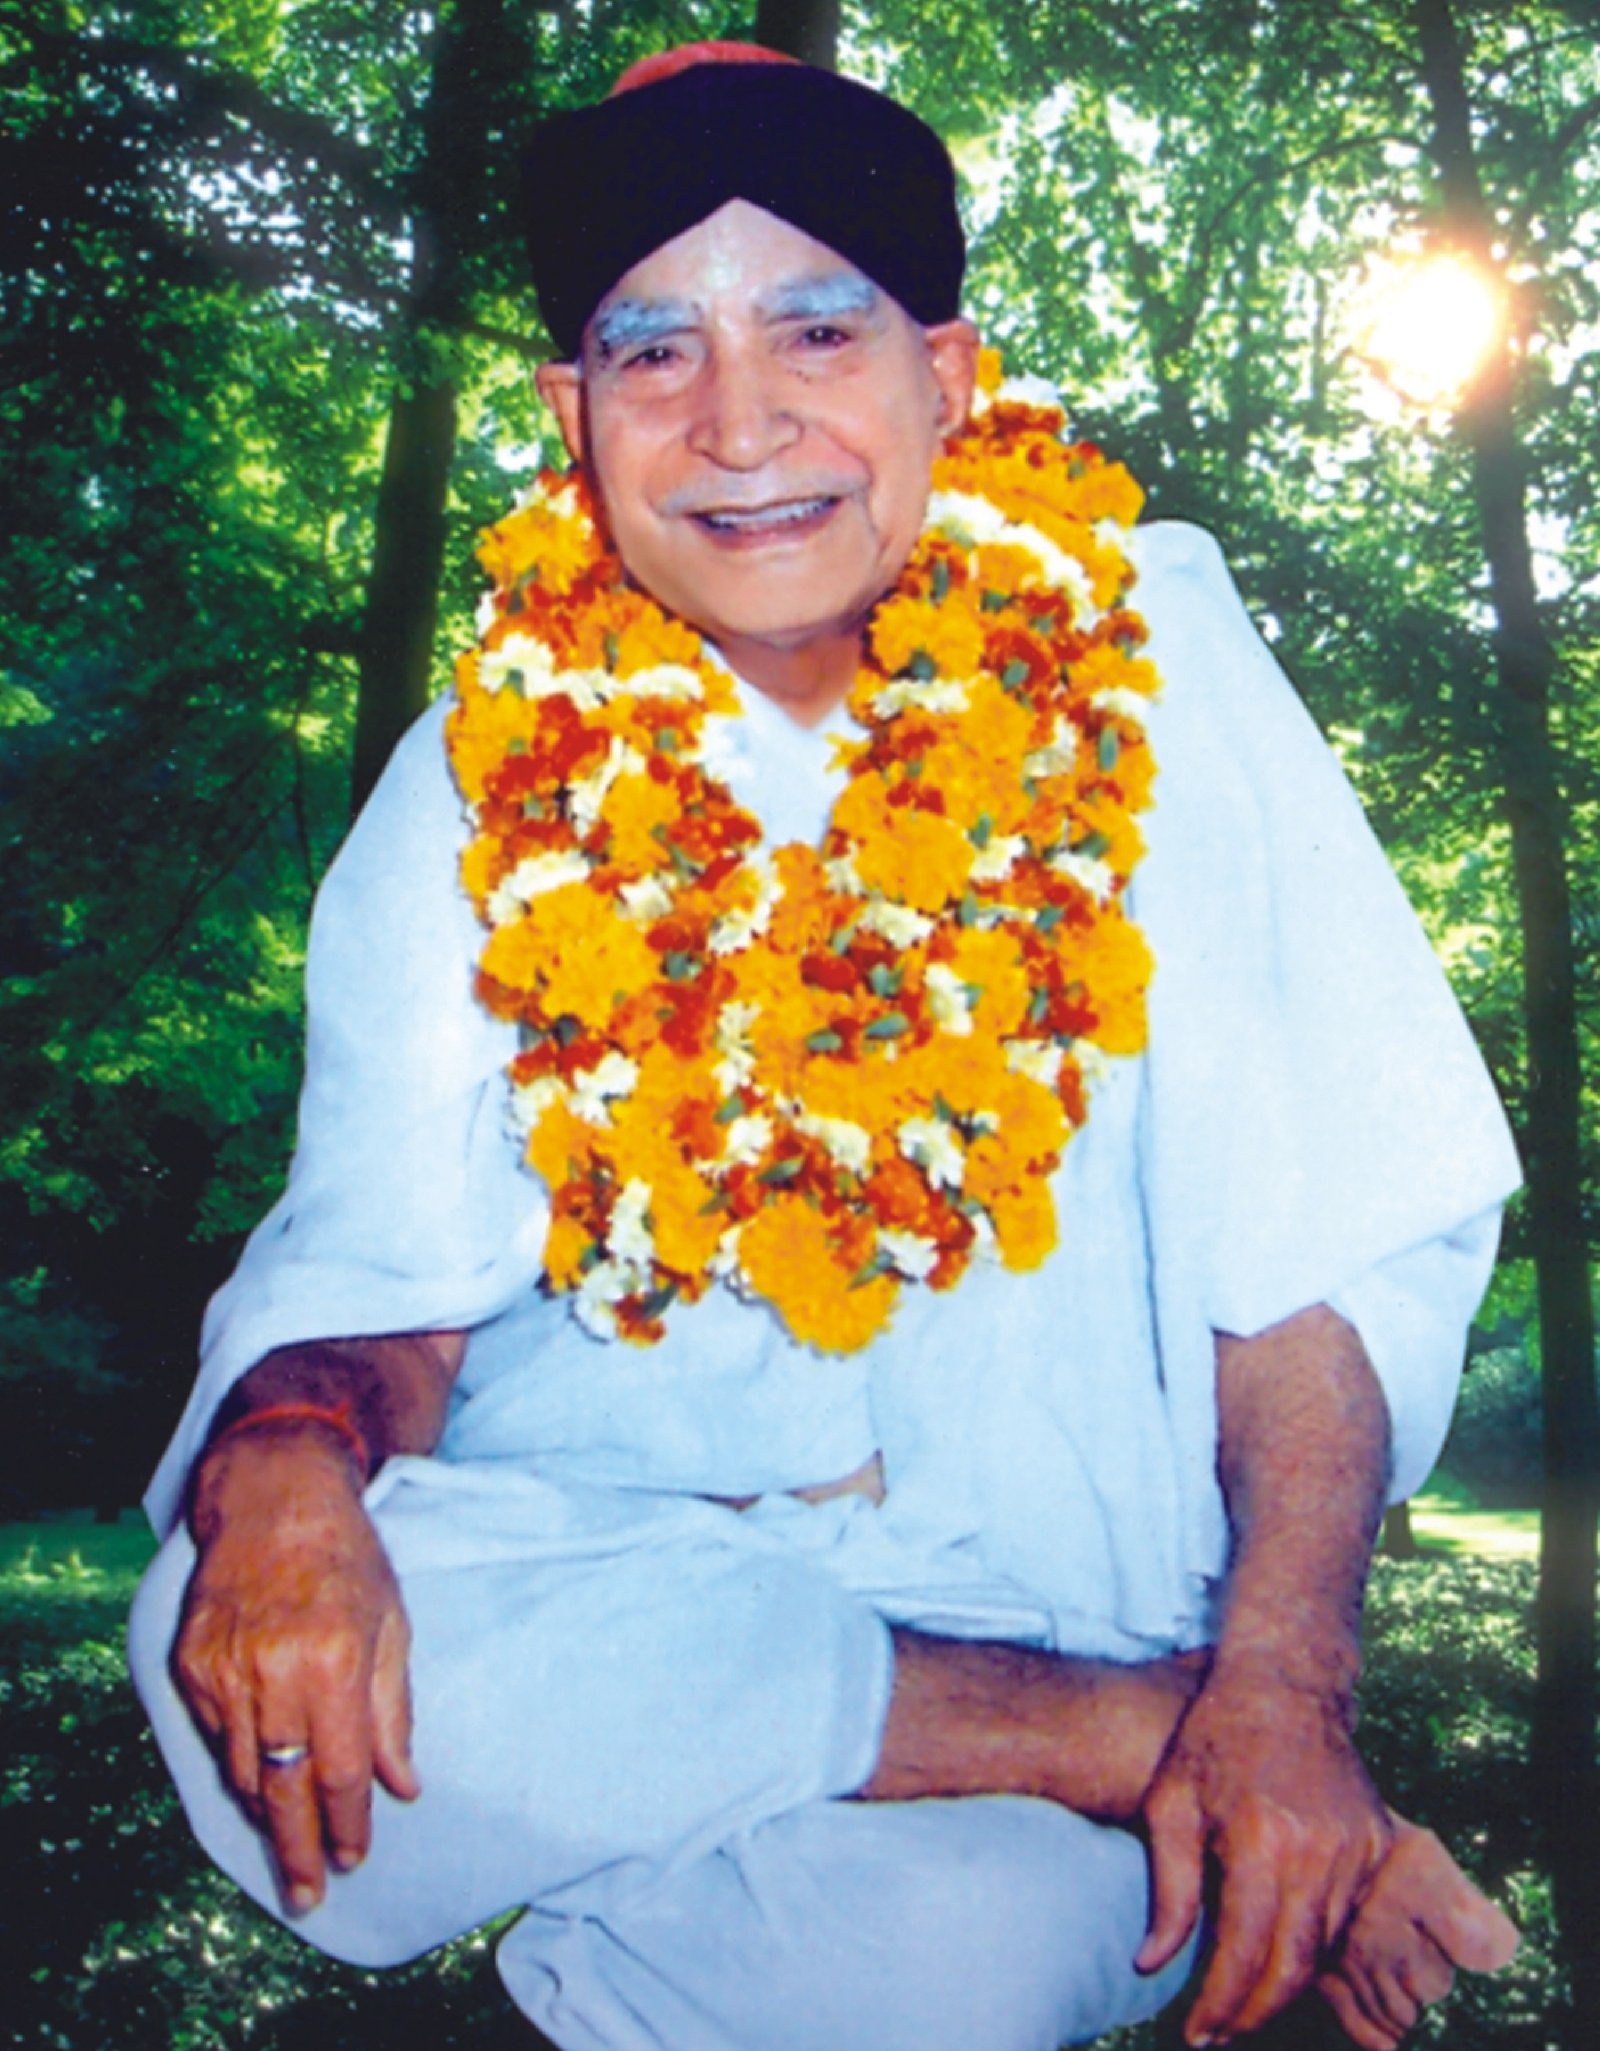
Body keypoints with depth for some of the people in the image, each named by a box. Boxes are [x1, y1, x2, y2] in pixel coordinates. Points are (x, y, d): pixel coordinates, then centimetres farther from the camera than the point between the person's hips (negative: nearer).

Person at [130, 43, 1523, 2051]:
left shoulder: (1137, 664, -3)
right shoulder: (490, 776, 3)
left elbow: (1327, 1219, -6)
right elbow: (384, 1259, -1)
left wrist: (1285, 1684, -19)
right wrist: (285, 1466, -25)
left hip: (1030, 1579, -3)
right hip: (591, 1560, 4)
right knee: (235, 1650, -29)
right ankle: (1144, 1737, -17)